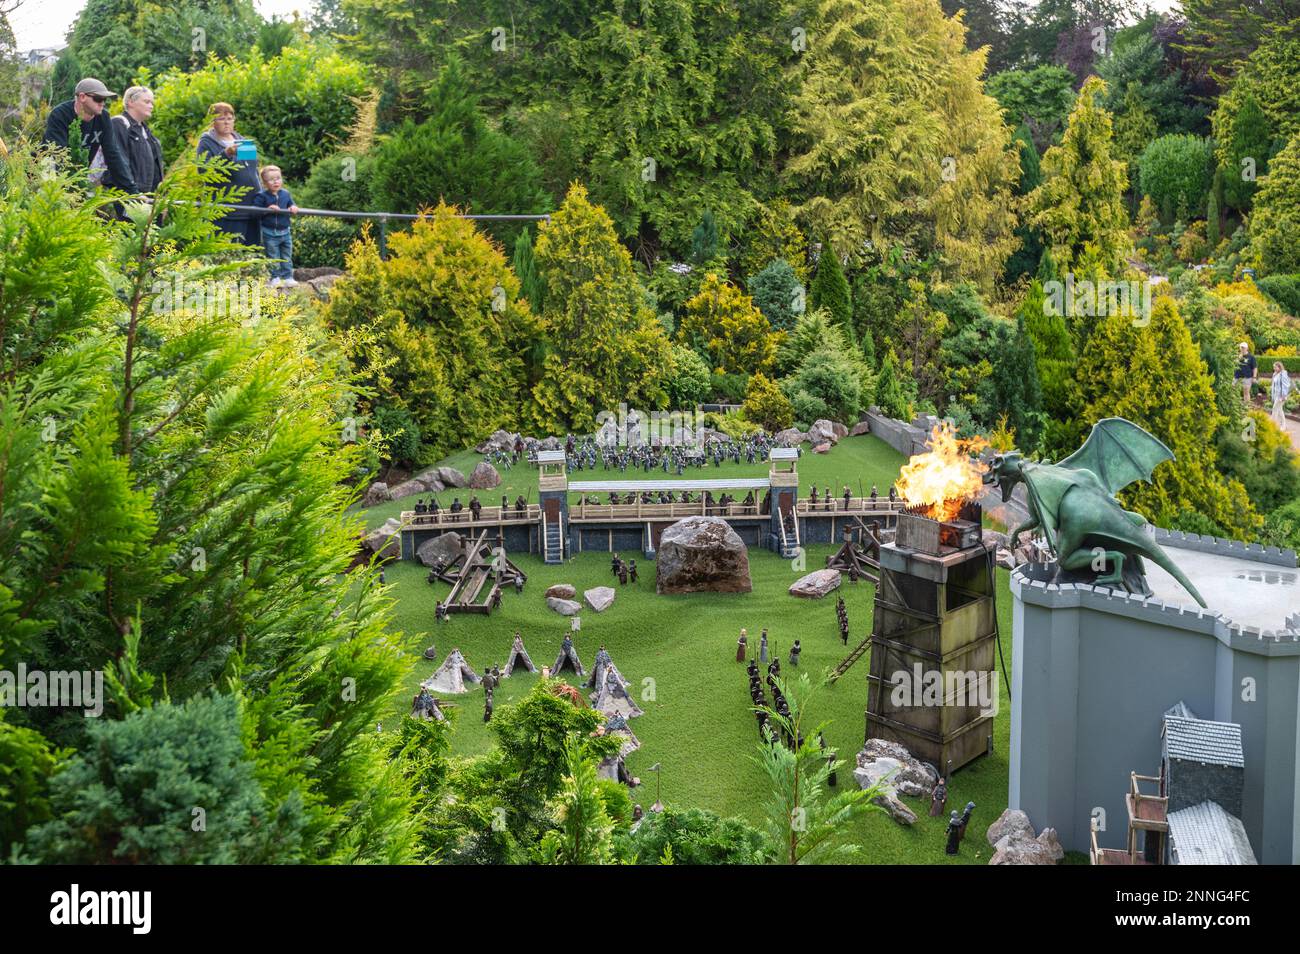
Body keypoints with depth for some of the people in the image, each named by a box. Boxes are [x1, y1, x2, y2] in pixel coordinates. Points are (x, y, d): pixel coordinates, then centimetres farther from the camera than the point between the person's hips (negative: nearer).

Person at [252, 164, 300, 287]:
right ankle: (275, 278, 10)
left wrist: (293, 208, -7)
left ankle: (288, 277, 17)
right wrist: (268, 209, -26)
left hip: (285, 231, 5)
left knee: (287, 257, 10)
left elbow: (291, 205, 16)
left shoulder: (285, 194, 4)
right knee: (273, 258, 3)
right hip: (270, 233, -5)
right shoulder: (261, 196, -10)